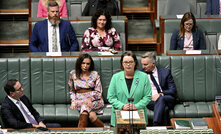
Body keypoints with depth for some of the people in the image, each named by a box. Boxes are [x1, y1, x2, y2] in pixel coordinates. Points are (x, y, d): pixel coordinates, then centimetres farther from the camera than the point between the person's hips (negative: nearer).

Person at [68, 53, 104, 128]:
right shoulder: (73, 74, 12)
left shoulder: (94, 74, 8)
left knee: (85, 107, -38)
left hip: (94, 100, -1)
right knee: (91, 115, -34)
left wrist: (90, 99, -14)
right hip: (79, 100, 1)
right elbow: (72, 91, 19)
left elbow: (98, 92, 5)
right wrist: (73, 101, 0)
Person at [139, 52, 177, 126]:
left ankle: (155, 124, -46)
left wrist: (161, 94, -15)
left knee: (161, 99, -37)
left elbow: (173, 90, 4)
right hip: (150, 101, 0)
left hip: (167, 99, 0)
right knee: (164, 108, -34)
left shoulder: (165, 72, 12)